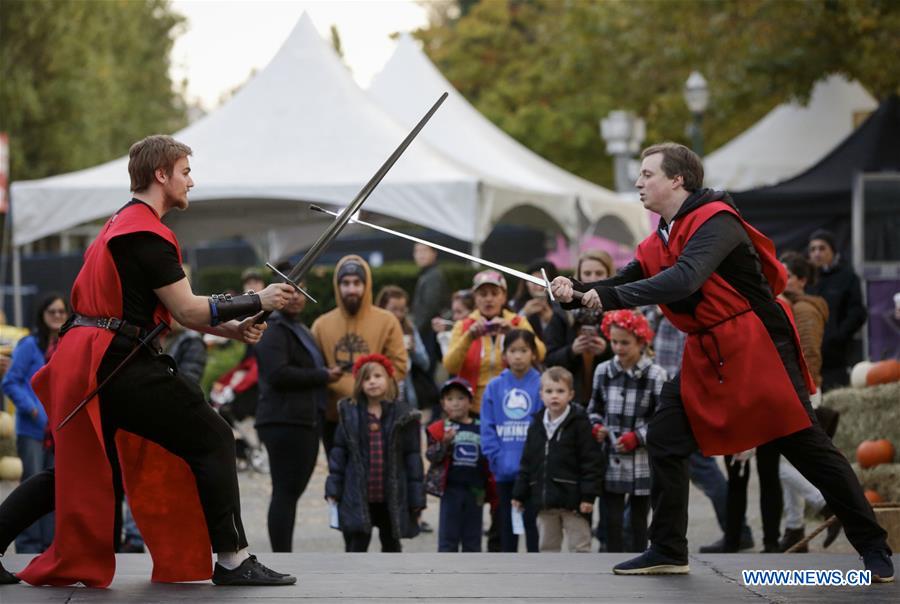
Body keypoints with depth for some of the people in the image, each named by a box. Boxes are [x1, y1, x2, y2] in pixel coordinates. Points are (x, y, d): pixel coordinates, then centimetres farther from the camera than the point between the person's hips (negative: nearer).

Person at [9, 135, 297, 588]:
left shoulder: (121, 225, 22)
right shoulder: (147, 232, -10)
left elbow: (167, 309, 20)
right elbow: (187, 311, -12)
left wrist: (232, 328, 11)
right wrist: (257, 303, -3)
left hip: (79, 361, 10)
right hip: (121, 364, -10)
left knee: (81, 466, 17)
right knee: (212, 439, -8)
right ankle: (233, 560, -10)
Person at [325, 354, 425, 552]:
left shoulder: (404, 415, -3)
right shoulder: (349, 413, 0)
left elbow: (413, 458, -1)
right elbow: (339, 453, 4)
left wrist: (417, 499, -3)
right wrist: (333, 490, -2)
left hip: (393, 498, 1)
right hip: (357, 498, 0)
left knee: (391, 546, 16)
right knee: (356, 548, -2)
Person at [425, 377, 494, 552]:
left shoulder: (481, 429, 6)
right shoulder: (439, 429, -1)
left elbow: (489, 460, 11)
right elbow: (431, 455, -9)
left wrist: (492, 490, 6)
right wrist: (444, 443, -28)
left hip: (475, 491, 2)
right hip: (450, 489, -2)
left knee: (472, 538, 9)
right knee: (448, 537, 0)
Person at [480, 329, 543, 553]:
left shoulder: (541, 385, -5)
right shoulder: (494, 387, 2)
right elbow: (488, 428, 2)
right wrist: (497, 459, -8)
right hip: (504, 471, 3)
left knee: (531, 522, 3)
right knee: (507, 525, 12)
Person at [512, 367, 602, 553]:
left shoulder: (579, 423, -7)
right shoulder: (537, 425, 9)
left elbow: (591, 461, -11)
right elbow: (527, 462, 13)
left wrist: (588, 495, -17)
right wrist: (519, 494, 10)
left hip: (572, 500, -6)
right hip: (544, 500, 6)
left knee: (579, 547, -1)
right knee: (547, 547, 13)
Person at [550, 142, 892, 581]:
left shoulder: (715, 221, -17)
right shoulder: (660, 240, 11)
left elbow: (685, 279, -31)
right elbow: (621, 286, 11)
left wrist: (610, 296, -30)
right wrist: (576, 293, -9)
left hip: (757, 347, -9)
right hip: (706, 355, 9)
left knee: (805, 444, -7)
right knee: (664, 440, 3)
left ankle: (872, 546, 2)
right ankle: (667, 551, 12)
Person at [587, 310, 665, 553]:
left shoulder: (655, 375, -8)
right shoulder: (603, 371, 6)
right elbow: (594, 408, 18)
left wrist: (636, 437, -16)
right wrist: (596, 427, -2)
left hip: (641, 463, -3)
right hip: (611, 460, 3)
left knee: (638, 520, 7)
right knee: (612, 520, 2)